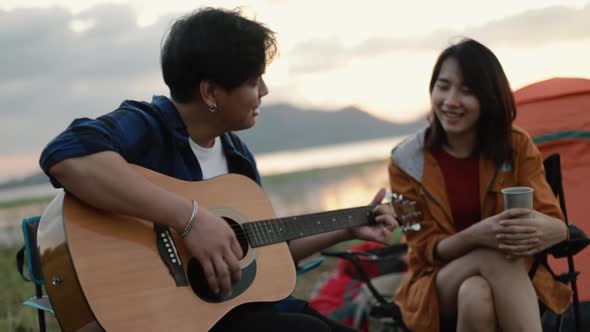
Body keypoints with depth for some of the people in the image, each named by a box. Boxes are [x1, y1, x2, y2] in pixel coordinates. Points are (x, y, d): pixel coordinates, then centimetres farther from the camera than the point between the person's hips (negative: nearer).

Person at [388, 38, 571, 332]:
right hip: (437, 287, -1)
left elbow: (557, 223, -9)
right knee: (476, 295, -37)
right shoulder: (407, 162, -8)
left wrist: (544, 230, -37)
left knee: (477, 295, -37)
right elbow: (428, 248, -9)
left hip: (511, 280, 1)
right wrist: (475, 235, -33)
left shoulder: (517, 147, -4)